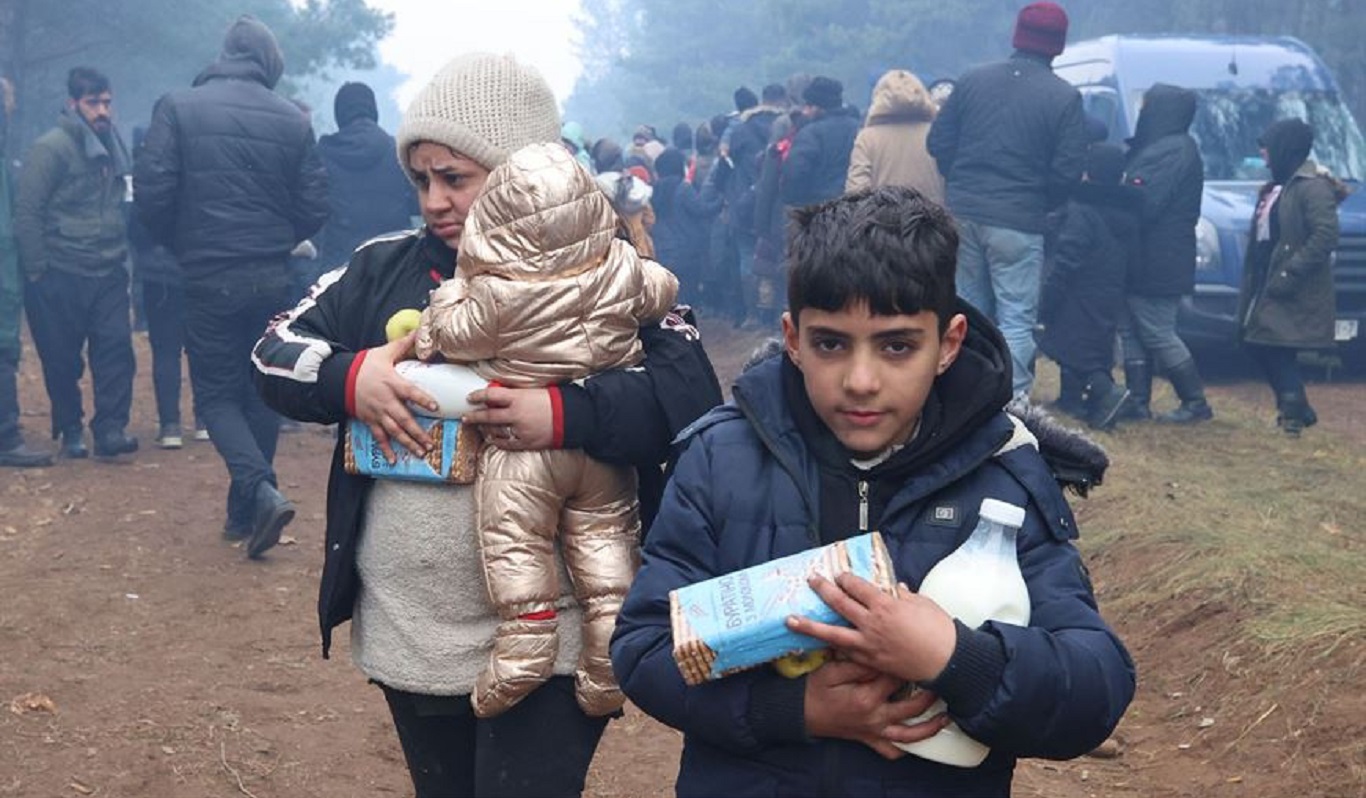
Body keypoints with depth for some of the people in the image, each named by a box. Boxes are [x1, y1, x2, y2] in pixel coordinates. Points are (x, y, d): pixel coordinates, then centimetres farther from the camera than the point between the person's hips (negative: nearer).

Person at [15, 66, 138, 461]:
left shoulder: (112, 147, 13)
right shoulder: (51, 147, -9)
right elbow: (27, 212, -11)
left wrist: (120, 252, 11)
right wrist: (37, 271, -13)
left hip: (108, 275, 5)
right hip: (61, 276, -5)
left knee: (116, 348, -6)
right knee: (62, 360, 5)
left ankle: (110, 429, -3)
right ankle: (70, 431, 19)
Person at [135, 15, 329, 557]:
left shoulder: (179, 108, -4)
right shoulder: (292, 121, 1)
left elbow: (152, 193, -9)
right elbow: (314, 208, 1)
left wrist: (182, 247, 9)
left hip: (210, 279, -2)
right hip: (273, 279, 2)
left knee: (217, 393, 7)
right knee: (261, 390, 14)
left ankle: (260, 492, -15)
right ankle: (245, 513, 20)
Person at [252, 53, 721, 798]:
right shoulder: (385, 268, 6)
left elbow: (692, 390, -17)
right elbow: (275, 349, 6)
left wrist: (567, 415, -30)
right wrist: (349, 378, -14)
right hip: (406, 638, 5)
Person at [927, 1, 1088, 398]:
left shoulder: (972, 81, 4)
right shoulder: (1064, 97, -7)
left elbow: (938, 142, 7)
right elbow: (1067, 171, -9)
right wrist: (1039, 203, 9)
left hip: (963, 213, 4)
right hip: (1019, 222, -4)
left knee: (969, 310, 16)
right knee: (1016, 318, 1)